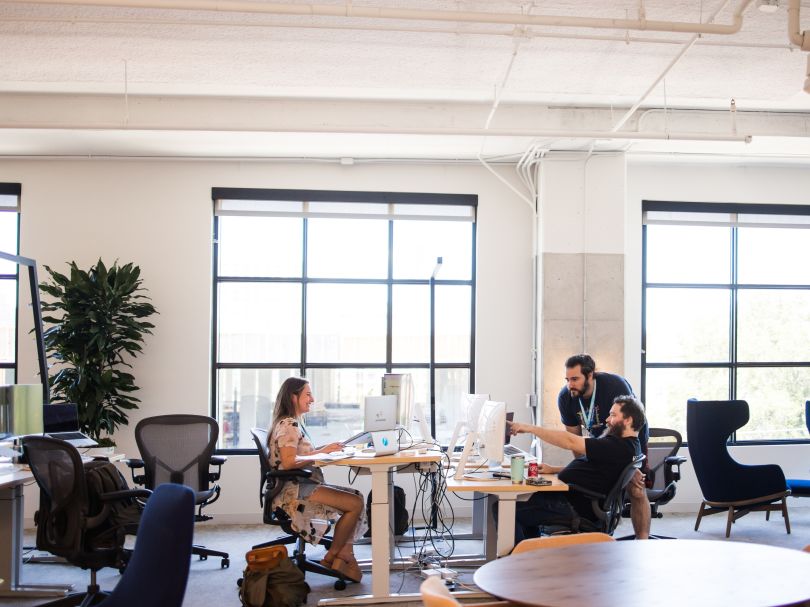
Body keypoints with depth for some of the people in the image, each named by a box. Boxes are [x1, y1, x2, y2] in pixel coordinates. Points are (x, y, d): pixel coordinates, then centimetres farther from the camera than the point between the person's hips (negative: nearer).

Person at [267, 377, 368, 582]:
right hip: (293, 490, -10)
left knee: (356, 496, 1)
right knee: (355, 503, -16)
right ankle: (331, 557, -1)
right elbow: (289, 462, -22)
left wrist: (325, 449, 6)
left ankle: (344, 557, -6)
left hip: (303, 485, 10)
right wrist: (322, 452, -19)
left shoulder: (295, 423, 20)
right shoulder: (288, 425, -12)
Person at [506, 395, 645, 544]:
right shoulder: (629, 445, 13)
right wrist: (553, 469, 11)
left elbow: (571, 442, -22)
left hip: (576, 508, -11)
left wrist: (531, 428, -18)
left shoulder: (620, 448, -20)